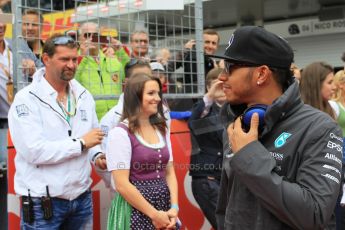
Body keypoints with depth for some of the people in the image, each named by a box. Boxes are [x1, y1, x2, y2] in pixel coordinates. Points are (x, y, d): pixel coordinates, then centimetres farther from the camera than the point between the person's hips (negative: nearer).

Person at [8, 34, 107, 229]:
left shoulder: (84, 96, 9)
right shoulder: (26, 99, -11)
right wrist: (81, 143, -16)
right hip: (43, 202, -5)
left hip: (82, 198, 6)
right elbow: (34, 151, -22)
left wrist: (97, 156, -5)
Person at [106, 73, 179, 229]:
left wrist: (174, 207, -6)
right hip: (135, 211, -6)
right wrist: (153, 214, -14)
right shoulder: (120, 133, -12)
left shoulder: (161, 129, 9)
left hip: (164, 207, 6)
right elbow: (122, 184, -15)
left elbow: (169, 173, 9)